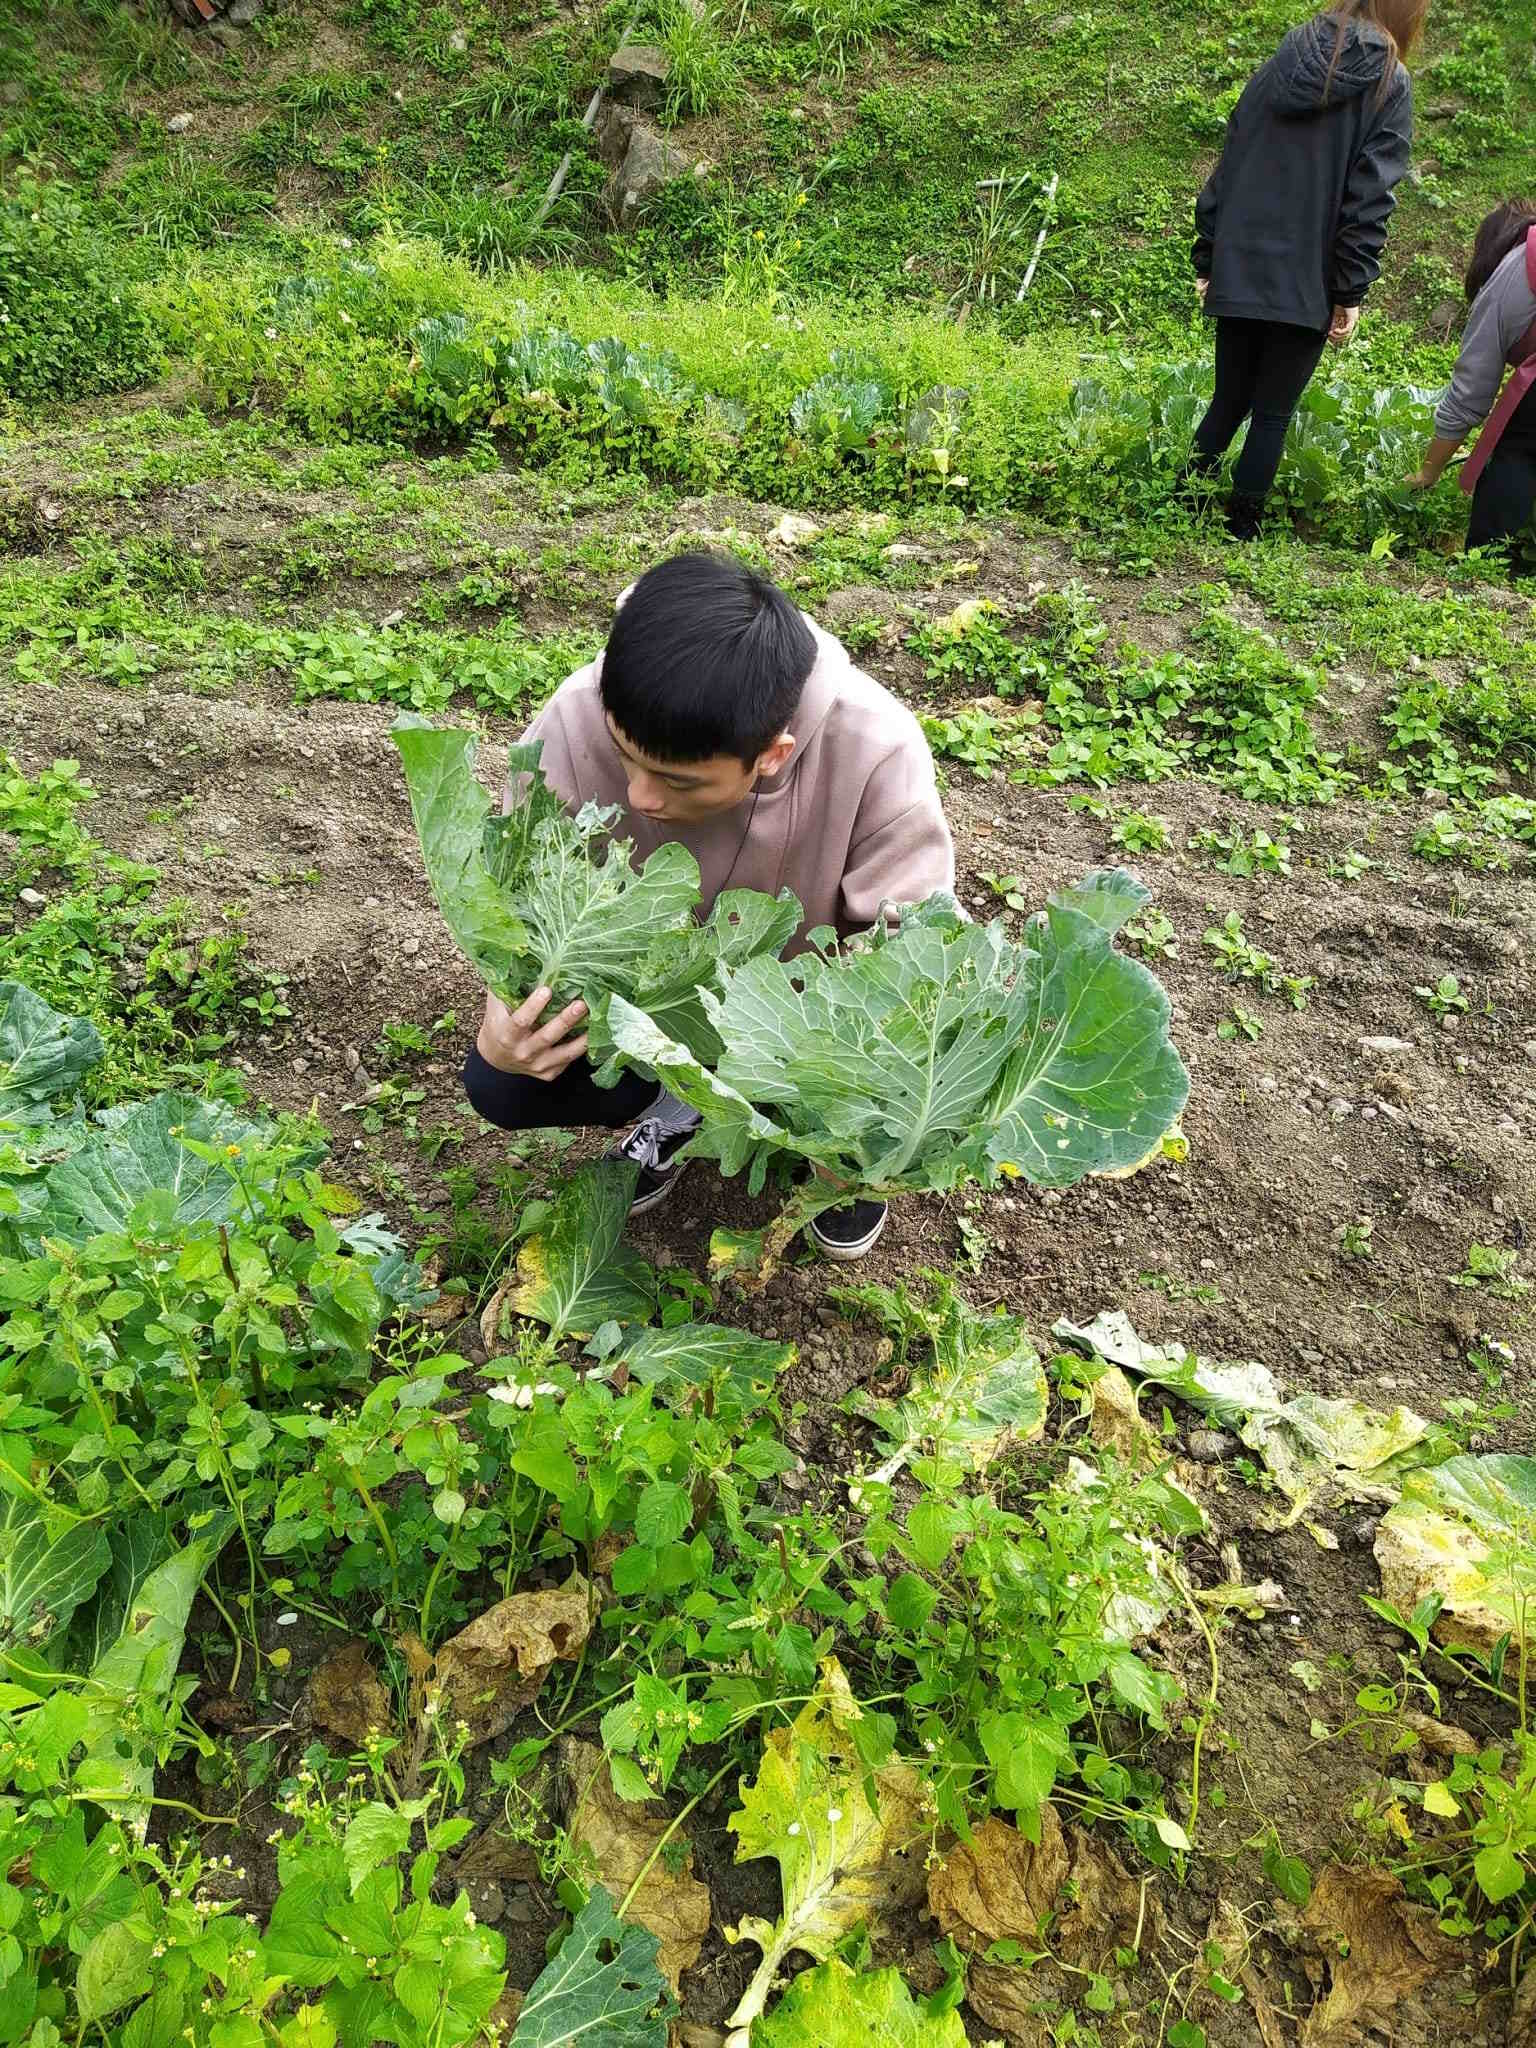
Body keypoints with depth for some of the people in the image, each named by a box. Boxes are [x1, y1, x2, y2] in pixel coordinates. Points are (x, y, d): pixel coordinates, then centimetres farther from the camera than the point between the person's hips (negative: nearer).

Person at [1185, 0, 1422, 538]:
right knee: (1273, 413, 4)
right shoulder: (1390, 85, -2)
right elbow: (1370, 201, -9)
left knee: (1228, 402, 14)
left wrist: (1206, 261, 13)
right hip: (1306, 287, -4)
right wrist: (1351, 292, -8)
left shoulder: (1280, 65, 12)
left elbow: (1226, 170, 11)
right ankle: (1239, 530, 3)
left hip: (1239, 276, 4)